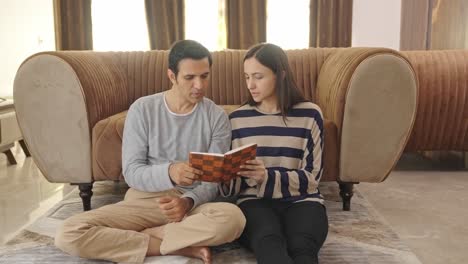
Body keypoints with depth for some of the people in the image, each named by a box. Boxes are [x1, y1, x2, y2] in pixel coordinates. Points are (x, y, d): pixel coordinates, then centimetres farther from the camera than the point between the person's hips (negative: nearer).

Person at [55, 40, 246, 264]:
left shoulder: (217, 116, -1)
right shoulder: (142, 109, -3)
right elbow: (131, 172, -8)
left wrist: (188, 201, -24)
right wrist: (169, 172, -29)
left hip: (194, 202, 0)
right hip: (144, 198, 1)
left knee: (233, 217, -35)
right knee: (69, 234, -23)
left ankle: (125, 240, -19)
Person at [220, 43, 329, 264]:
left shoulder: (309, 114, 2)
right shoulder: (237, 118, 8)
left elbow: (311, 177, -1)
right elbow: (232, 183, 11)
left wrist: (267, 177, -19)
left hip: (300, 200, 0)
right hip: (254, 201, 0)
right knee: (269, 242, -35)